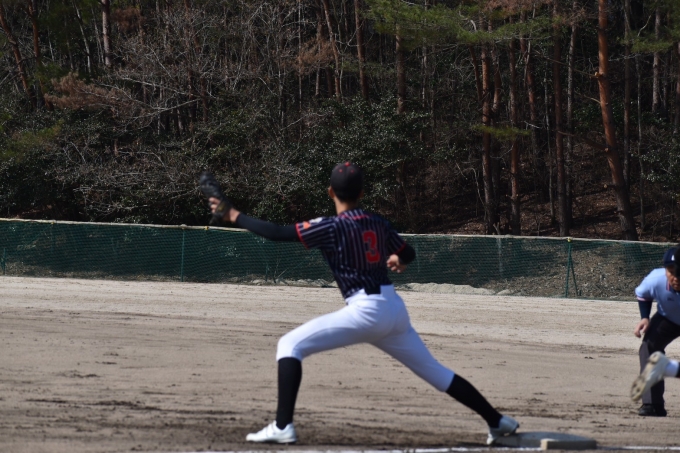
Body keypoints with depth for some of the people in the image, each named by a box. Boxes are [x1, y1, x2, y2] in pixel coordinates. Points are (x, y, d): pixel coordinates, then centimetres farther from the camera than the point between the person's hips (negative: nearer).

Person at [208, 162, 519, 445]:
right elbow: (408, 255, 24)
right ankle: (497, 421, 24)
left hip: (365, 311, -7)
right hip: (396, 311, 7)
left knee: (290, 345, -4)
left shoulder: (332, 227, -7)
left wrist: (235, 217, -2)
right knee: (434, 372, 21)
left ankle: (283, 427, -17)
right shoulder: (378, 224, 11)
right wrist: (397, 260, 44)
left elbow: (277, 233, -10)